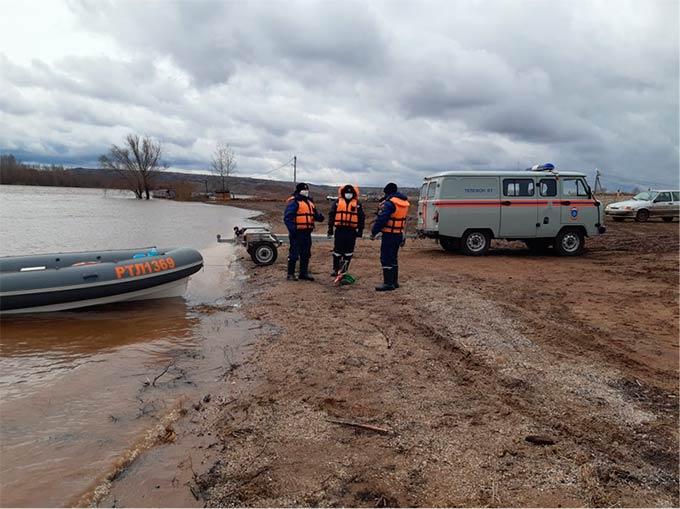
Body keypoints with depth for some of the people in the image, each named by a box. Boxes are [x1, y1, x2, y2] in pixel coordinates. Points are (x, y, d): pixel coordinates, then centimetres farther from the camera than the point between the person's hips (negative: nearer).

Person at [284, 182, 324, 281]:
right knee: (294, 254, -3)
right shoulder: (293, 202, -9)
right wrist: (292, 228, -24)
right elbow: (287, 217, -15)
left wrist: (319, 216, -1)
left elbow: (314, 214, 23)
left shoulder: (309, 202, 18)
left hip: (307, 232, 8)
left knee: (306, 254, 13)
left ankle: (304, 273, 23)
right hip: (297, 233, -8)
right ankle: (290, 273, 7)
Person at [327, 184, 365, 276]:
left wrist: (360, 230, 4)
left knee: (349, 251, 5)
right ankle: (335, 269, 12)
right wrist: (330, 228, 3)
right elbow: (331, 215, 7)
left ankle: (344, 269, 17)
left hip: (352, 231, 1)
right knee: (337, 250, 3)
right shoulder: (337, 202, 5)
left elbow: (362, 218, 9)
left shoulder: (357, 204, 7)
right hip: (340, 230, -1)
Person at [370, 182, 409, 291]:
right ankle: (394, 282, 24)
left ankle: (388, 283, -5)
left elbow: (381, 219, -20)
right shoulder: (404, 202, 14)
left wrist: (374, 232, -13)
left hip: (389, 234, -9)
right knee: (393, 258, 18)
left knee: (386, 259, -5)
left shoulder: (389, 202, -15)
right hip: (399, 234, 9)